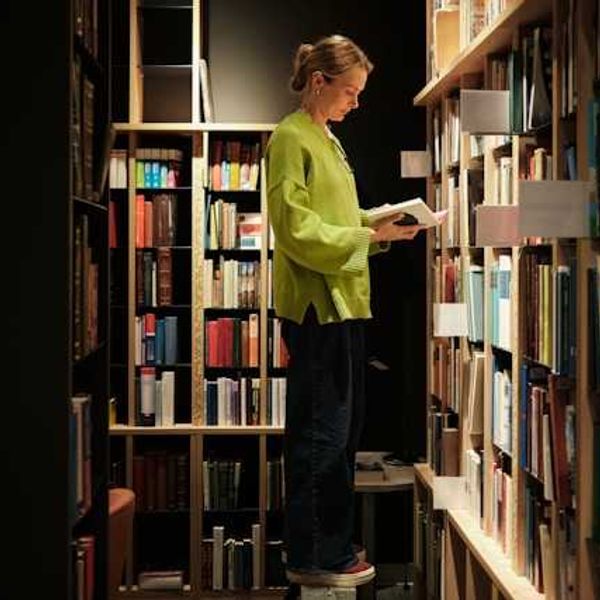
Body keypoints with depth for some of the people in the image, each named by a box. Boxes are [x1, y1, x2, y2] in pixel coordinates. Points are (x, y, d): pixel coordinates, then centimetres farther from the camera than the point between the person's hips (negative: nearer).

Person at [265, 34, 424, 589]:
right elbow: (298, 230, -16)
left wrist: (380, 224, 6)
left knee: (341, 431, 14)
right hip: (316, 307, -10)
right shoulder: (291, 139, -9)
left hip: (343, 303, 10)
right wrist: (371, 237, -18)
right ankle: (308, 558, 8)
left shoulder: (327, 141, 19)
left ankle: (333, 548, 25)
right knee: (320, 434, -3)